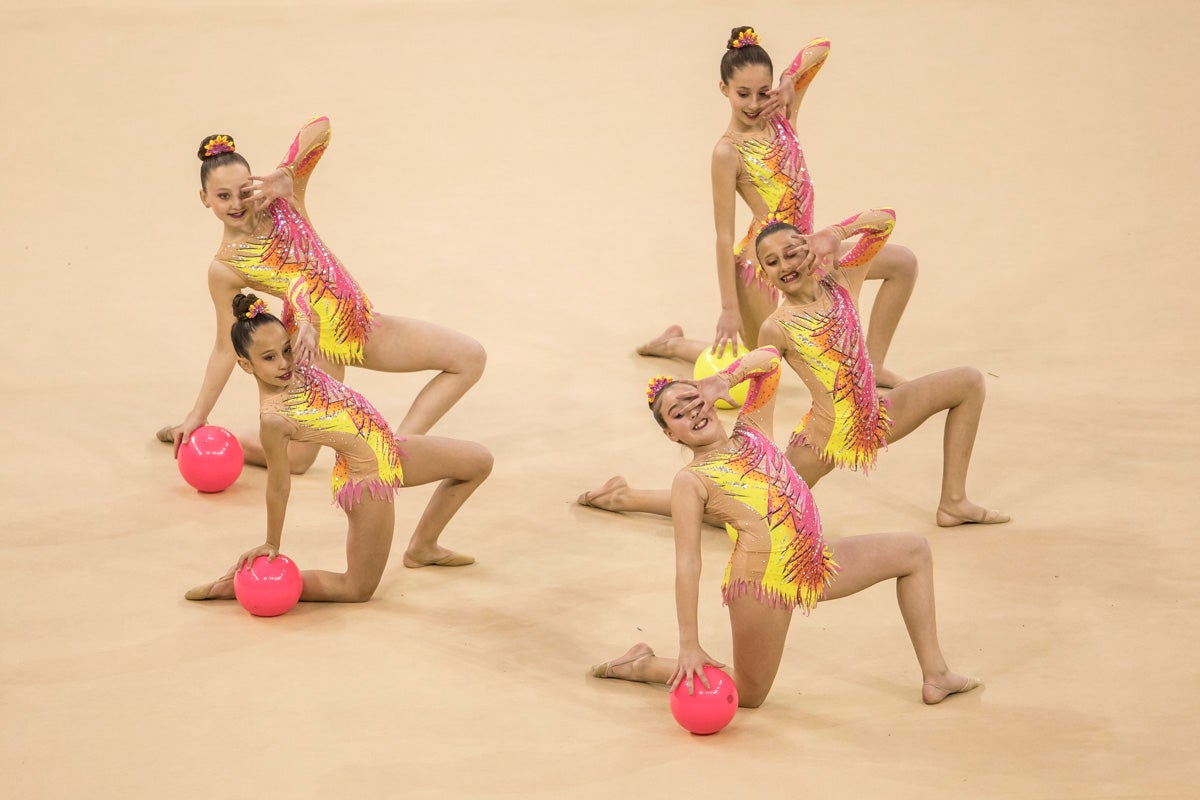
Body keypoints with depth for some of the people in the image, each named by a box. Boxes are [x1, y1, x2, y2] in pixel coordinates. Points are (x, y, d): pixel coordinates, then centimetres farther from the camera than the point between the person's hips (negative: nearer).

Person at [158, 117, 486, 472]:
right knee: (295, 459, 0)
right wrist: (197, 415, -5)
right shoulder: (225, 268, -8)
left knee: (470, 357, -1)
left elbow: (321, 128, -10)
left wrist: (284, 173, -23)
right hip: (313, 339, -5)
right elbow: (226, 348, -2)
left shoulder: (281, 197, -1)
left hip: (362, 325, 5)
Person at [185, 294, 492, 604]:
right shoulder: (273, 418, -27)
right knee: (357, 590, 5)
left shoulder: (294, 367, -9)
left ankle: (422, 548, 36)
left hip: (388, 448, 8)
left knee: (479, 462, 21)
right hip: (368, 478, -8)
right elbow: (279, 486, -16)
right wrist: (272, 544, -7)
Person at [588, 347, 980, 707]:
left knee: (914, 552, 13)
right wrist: (689, 646, -17)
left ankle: (934, 675, 16)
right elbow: (687, 565, -12)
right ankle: (644, 665, 21)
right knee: (747, 696, 2)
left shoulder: (752, 432, 11)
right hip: (761, 583, -7)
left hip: (816, 565, 7)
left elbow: (769, 359, 16)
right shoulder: (690, 481, -7)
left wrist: (726, 380, -4)